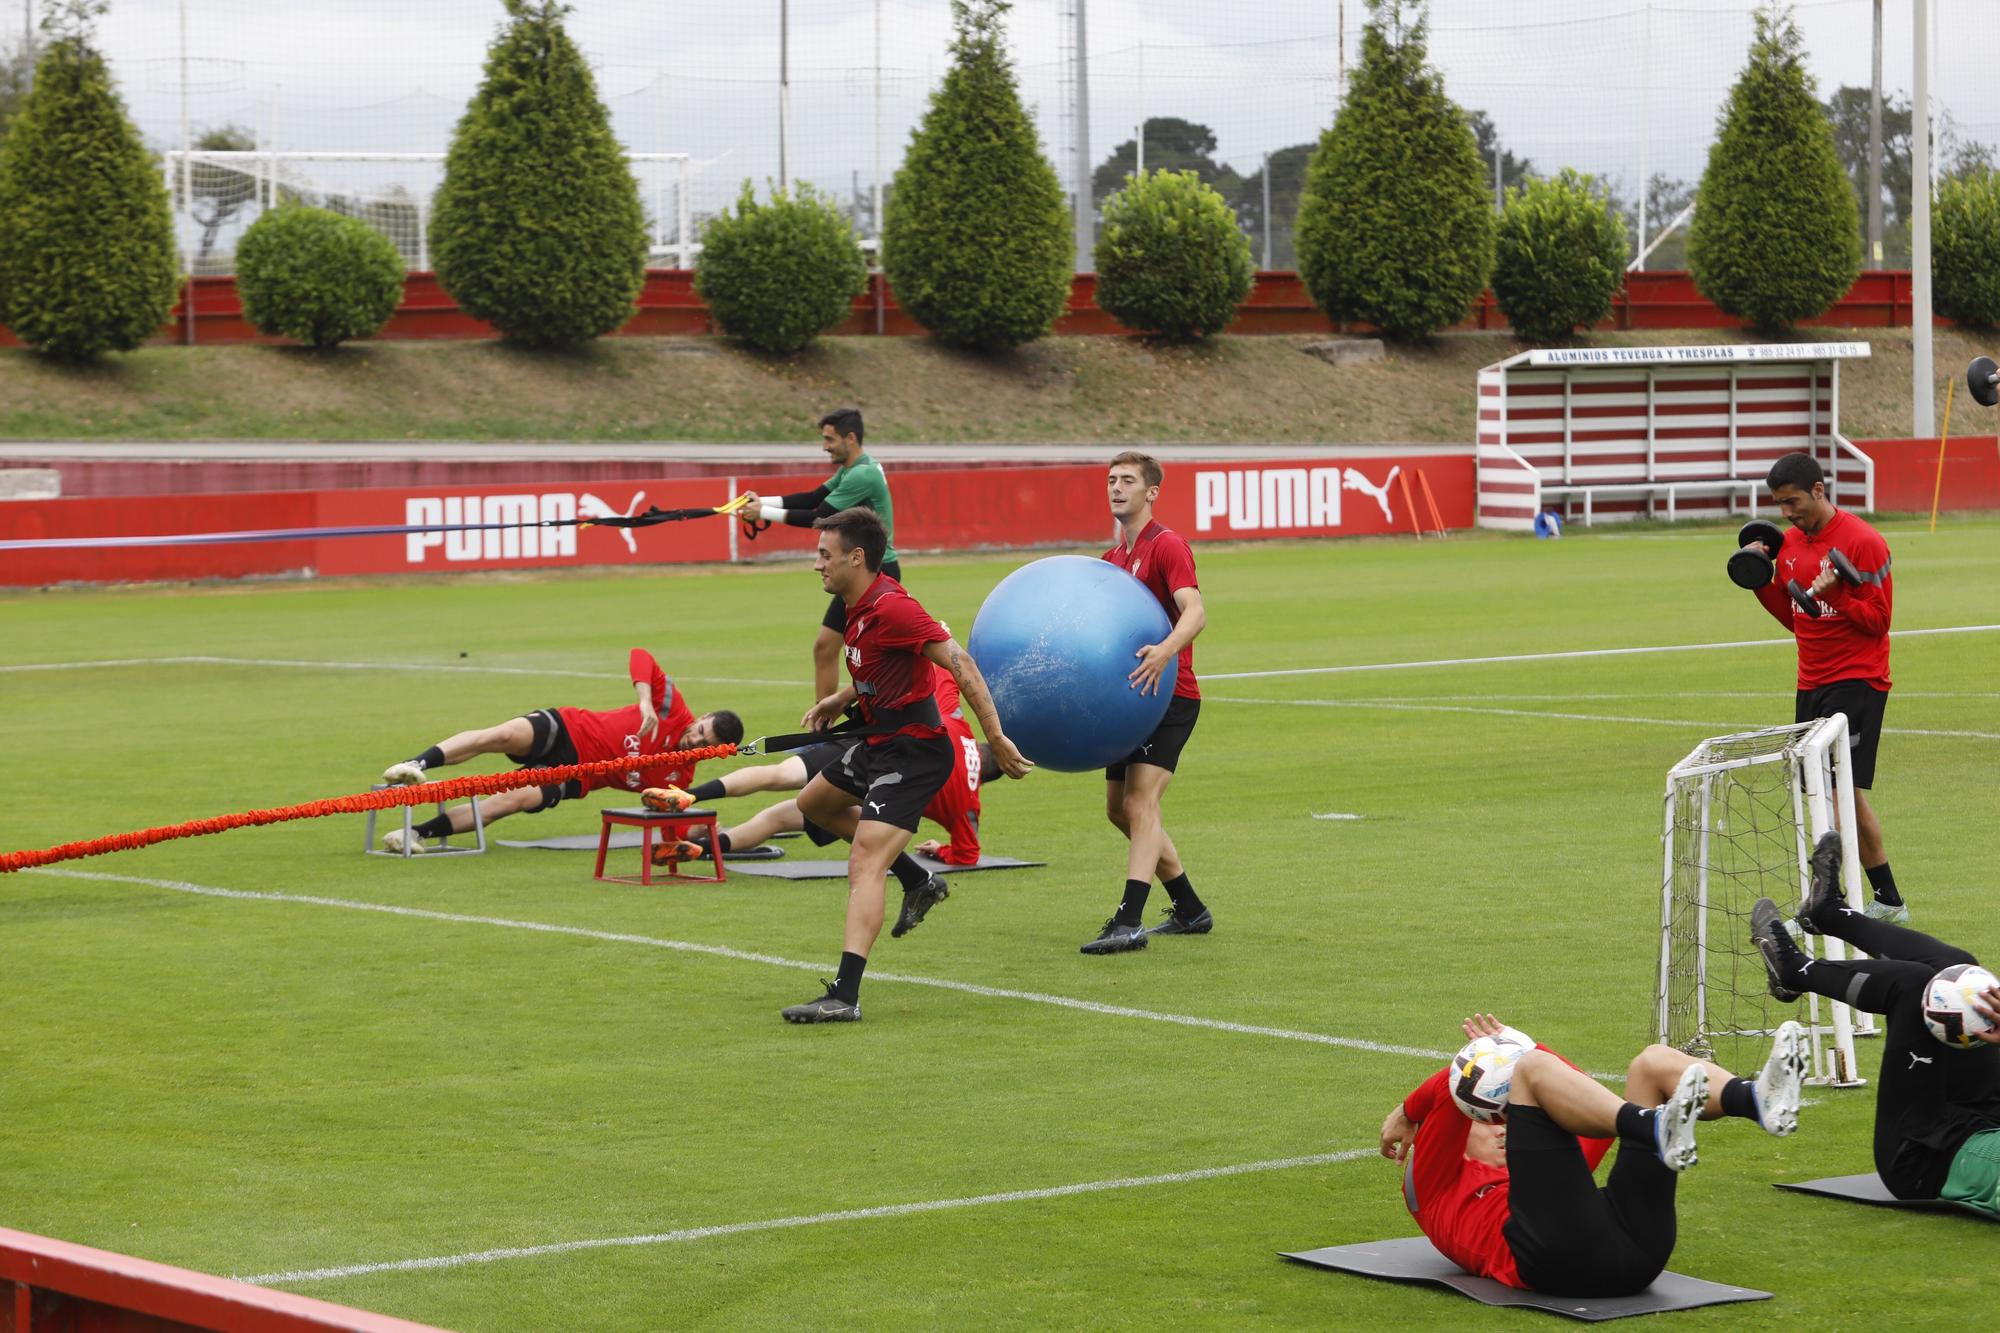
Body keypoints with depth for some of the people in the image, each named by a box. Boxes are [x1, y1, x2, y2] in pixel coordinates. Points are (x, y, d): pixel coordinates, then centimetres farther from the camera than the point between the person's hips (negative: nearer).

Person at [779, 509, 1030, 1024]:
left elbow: (961, 664, -26)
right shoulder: (860, 607, 6)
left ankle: (844, 996, -27)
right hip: (878, 739, 11)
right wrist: (840, 700, 18)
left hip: (912, 751, -11)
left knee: (864, 866, -20)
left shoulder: (891, 608, -24)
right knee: (815, 803, 31)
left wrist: (996, 738, -27)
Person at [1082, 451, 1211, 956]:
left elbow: (1194, 611, -26)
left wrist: (1166, 651, -44)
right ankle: (1191, 910, 25)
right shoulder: (1113, 557, 16)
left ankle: (1129, 924, -25)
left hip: (1170, 694, -10)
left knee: (1140, 804, -19)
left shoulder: (1167, 545, -12)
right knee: (1120, 808, 14)